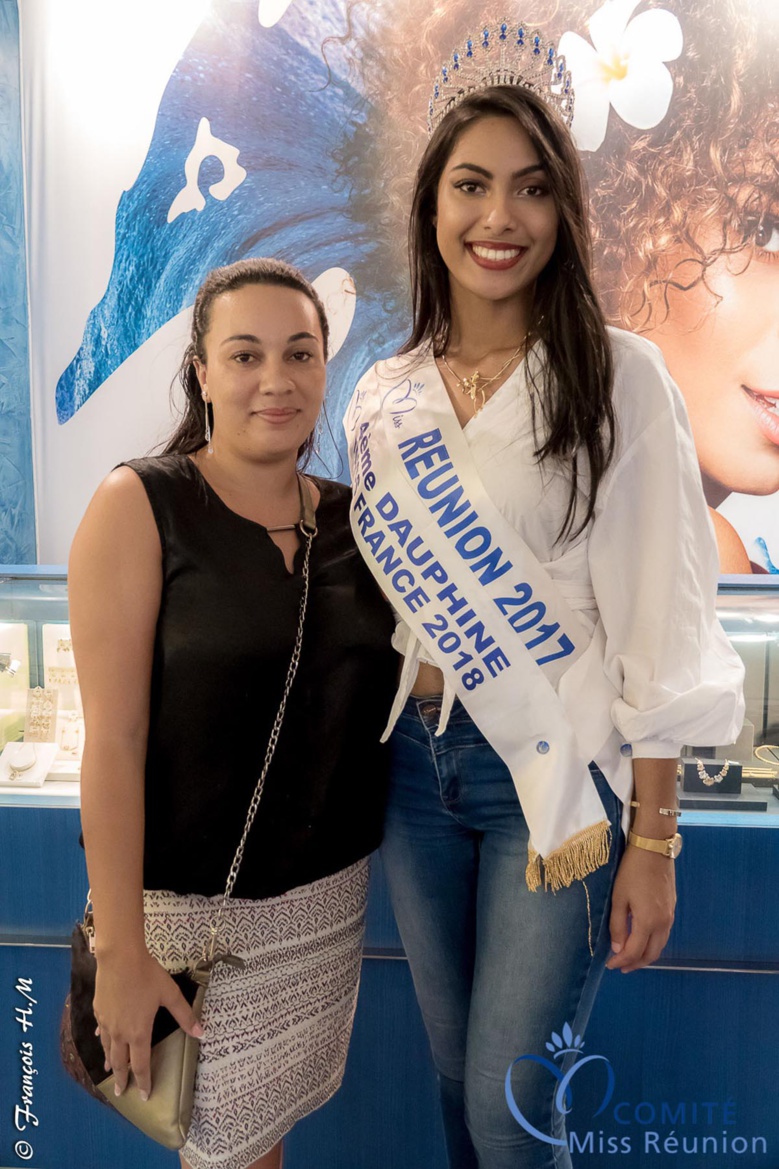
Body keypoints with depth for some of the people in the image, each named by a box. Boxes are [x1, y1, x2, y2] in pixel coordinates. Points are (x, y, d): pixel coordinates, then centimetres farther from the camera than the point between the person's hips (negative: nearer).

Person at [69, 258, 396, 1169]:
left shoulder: (352, 520, 2)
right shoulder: (138, 504, -12)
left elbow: (397, 681, 13)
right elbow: (113, 737, -14)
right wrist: (120, 948, -14)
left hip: (328, 891, 4)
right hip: (190, 902, -4)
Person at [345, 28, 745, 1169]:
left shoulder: (616, 376, -9)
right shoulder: (381, 398, 4)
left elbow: (658, 627, -11)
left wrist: (653, 842, -11)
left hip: (560, 771, -4)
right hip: (415, 763, 5)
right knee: (456, 1067, 20)